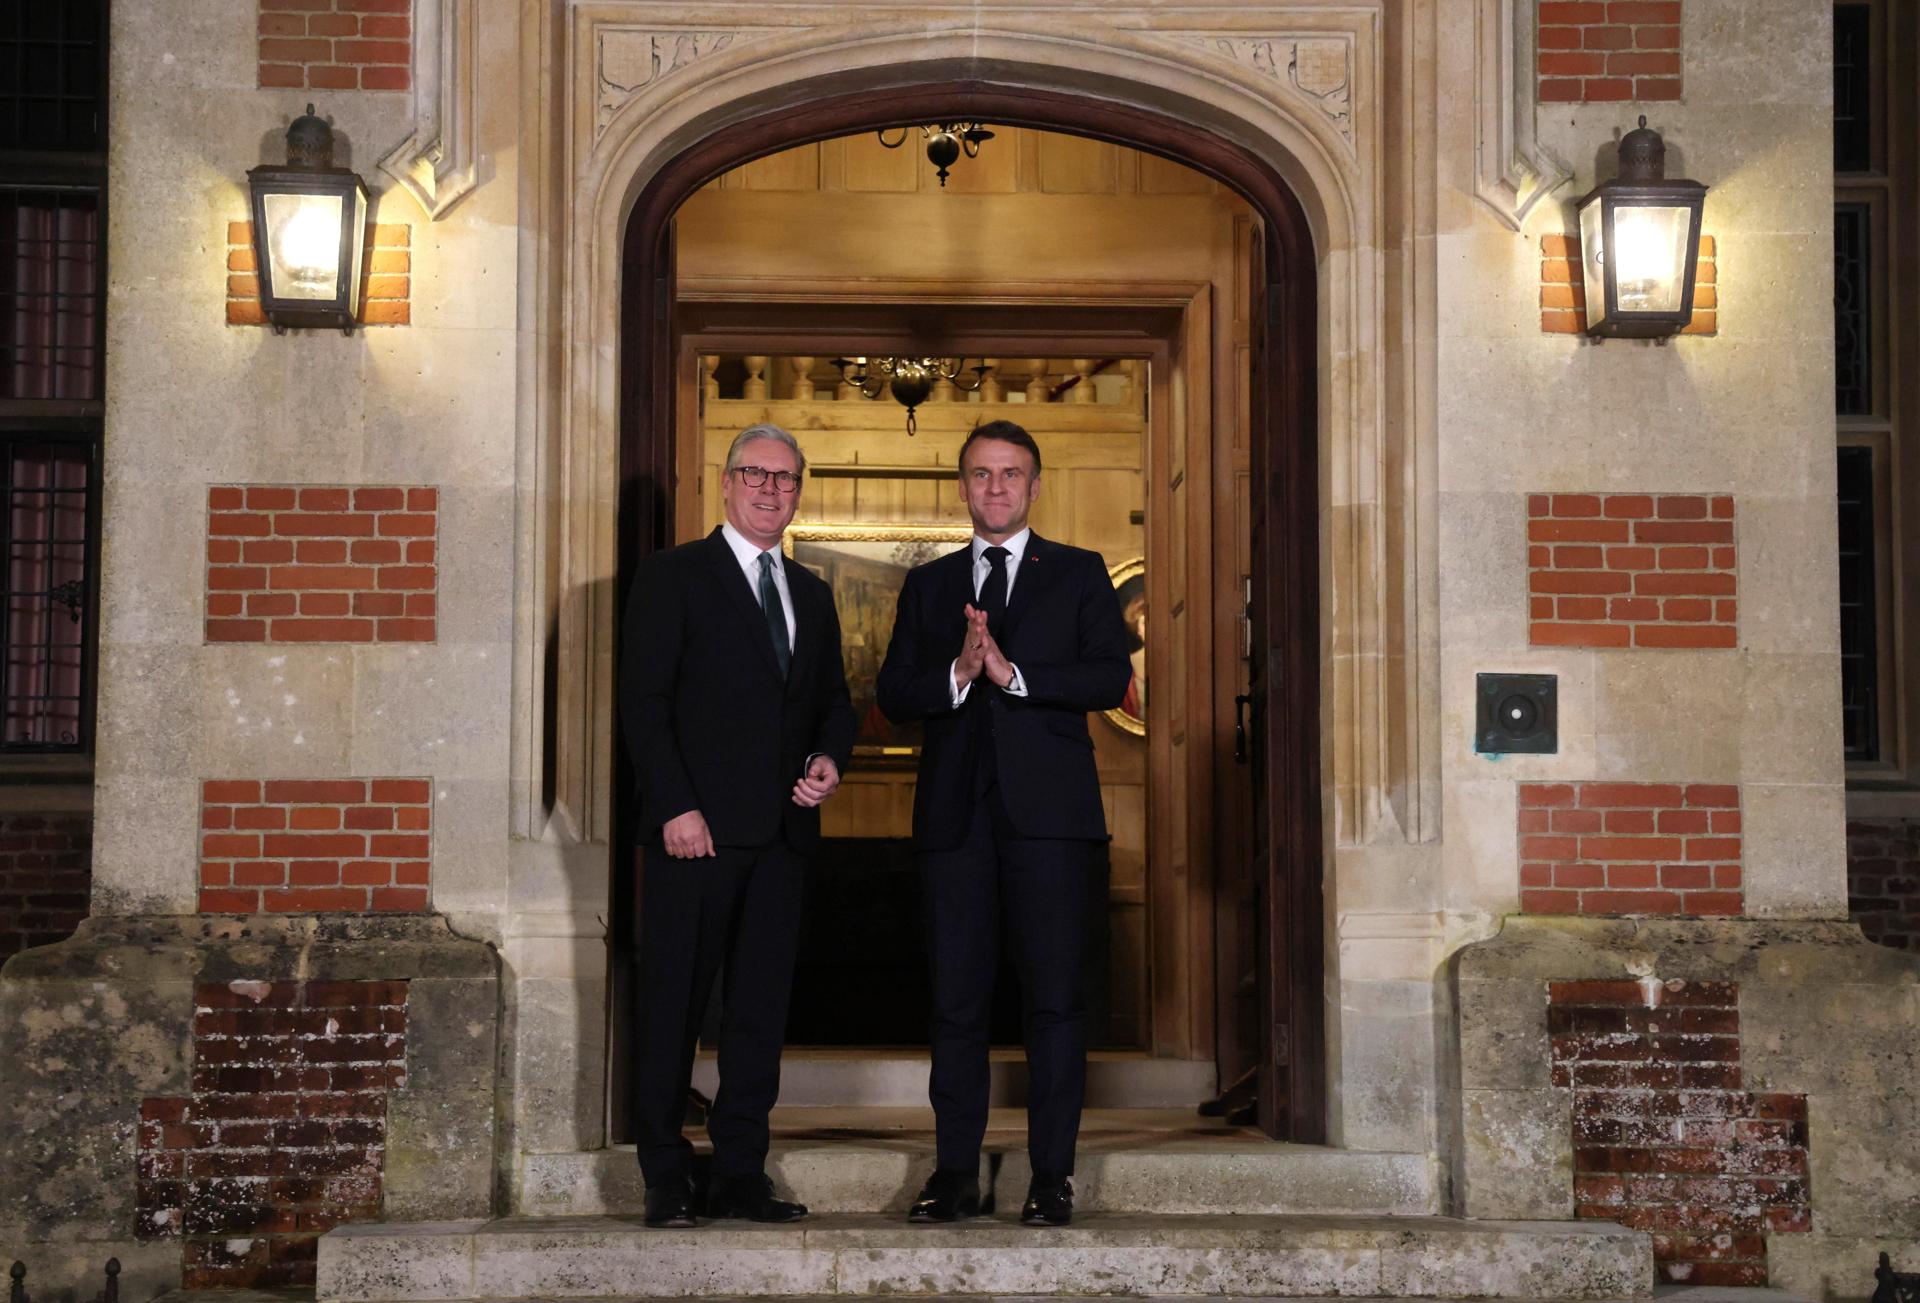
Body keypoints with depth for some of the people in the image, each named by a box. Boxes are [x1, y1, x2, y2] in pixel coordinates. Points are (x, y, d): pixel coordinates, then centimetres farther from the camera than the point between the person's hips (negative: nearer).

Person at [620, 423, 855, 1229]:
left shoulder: (811, 595, 18)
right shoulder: (673, 577, 1)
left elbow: (833, 701, 23)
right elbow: (643, 701, -6)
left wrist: (830, 758, 1)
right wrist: (675, 807, -14)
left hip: (780, 831, 6)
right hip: (696, 829, -5)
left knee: (761, 1008, 6)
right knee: (673, 1006, -1)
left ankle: (741, 1176, 12)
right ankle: (666, 1182, 6)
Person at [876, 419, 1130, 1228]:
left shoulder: (1079, 575, 10)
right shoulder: (929, 585, 17)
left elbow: (1110, 677, -3)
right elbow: (893, 694, 7)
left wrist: (1013, 673, -13)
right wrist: (956, 674, -11)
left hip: (1047, 809, -2)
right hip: (955, 812, 2)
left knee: (1053, 997, -3)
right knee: (955, 999, 2)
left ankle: (1051, 1176, 3)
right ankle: (956, 1173, 9)